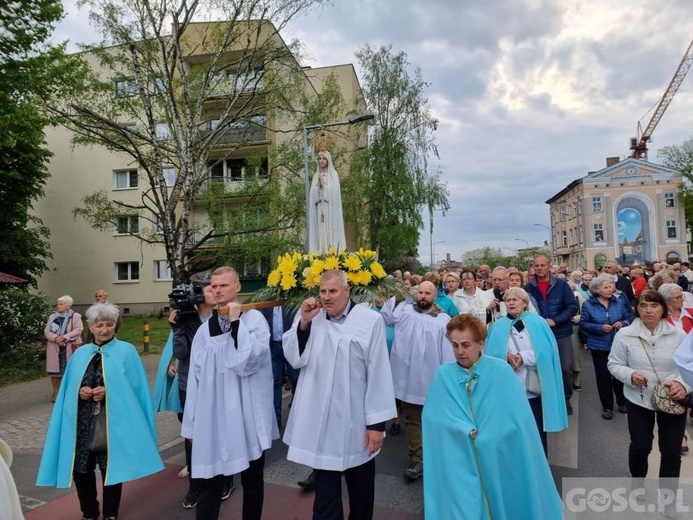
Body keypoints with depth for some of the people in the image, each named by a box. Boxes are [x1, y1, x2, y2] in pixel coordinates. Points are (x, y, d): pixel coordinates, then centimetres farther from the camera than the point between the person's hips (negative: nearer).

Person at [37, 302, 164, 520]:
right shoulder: (80, 354, 9)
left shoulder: (127, 351, -4)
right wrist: (79, 392, -9)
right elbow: (68, 389, 12)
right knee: (81, 469, 7)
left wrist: (109, 392, -18)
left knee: (111, 469, 6)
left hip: (113, 423, -4)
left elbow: (134, 387, -5)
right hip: (82, 423, 4)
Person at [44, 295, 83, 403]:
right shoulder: (52, 317, 12)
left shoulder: (75, 316, 1)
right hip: (54, 348, 3)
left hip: (69, 348, -3)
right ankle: (55, 392, 17)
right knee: (54, 370, 4)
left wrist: (64, 337, -20)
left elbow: (78, 330, -10)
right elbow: (46, 332, 4)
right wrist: (55, 338, -16)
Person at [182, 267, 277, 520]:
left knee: (252, 480, 15)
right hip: (212, 419, 3)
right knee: (209, 484, 7)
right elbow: (195, 377, 7)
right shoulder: (204, 329, 6)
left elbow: (247, 362, -18)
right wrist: (192, 423, 8)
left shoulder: (254, 319, -6)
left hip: (247, 418, -2)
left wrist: (235, 321, -17)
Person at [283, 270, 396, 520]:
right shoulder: (310, 317, 2)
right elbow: (294, 359, -2)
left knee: (361, 492, 19)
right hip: (320, 420, 3)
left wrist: (377, 422, -10)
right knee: (325, 492, 17)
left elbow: (379, 373, -12)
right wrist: (304, 322, -14)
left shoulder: (370, 320, -13)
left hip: (356, 422, -3)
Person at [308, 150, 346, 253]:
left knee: (330, 230, -7)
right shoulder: (316, 176, 15)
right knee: (320, 231, -1)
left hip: (330, 209, -3)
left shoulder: (334, 174, 4)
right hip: (320, 209, 4)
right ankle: (321, 252, -1)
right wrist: (319, 186, -11)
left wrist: (323, 185, -7)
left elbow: (335, 190, -8)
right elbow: (313, 193, 6)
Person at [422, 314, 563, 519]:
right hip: (458, 461, 1)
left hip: (498, 457, 0)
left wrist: (490, 436, -10)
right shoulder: (443, 375, -5)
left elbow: (518, 417, -7)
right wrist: (467, 432, -16)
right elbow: (434, 419, -8)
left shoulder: (500, 370, -9)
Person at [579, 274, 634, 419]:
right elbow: (583, 324, -8)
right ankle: (607, 406, 19)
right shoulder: (588, 304, -7)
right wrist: (600, 328, -21)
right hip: (599, 346, -2)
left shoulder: (619, 302, 2)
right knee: (603, 376, 6)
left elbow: (629, 318, 7)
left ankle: (622, 401, 34)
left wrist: (623, 324, -15)